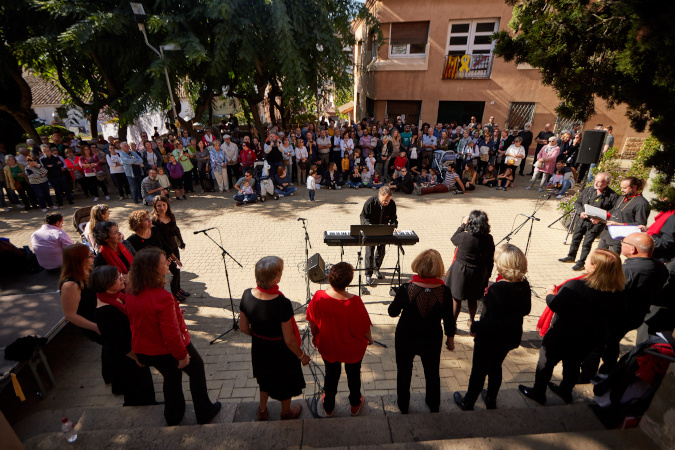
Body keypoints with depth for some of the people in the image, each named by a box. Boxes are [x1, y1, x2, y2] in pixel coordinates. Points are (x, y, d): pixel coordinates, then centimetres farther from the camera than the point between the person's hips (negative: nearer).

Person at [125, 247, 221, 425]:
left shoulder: (131, 291, -11)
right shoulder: (162, 298, -35)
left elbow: (133, 321, 6)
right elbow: (171, 333, -29)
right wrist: (182, 355, -15)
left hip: (144, 349, 7)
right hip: (167, 350, -7)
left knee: (171, 377, 29)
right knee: (197, 370, 18)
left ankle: (173, 417, 48)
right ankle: (204, 413, 35)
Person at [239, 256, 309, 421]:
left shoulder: (247, 296, -21)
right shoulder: (282, 304, -37)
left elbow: (244, 328, -7)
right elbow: (289, 340, -25)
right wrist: (302, 356, -7)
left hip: (259, 349, 4)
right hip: (280, 352, -4)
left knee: (265, 378, 34)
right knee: (285, 383, 27)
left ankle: (262, 411, 58)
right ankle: (286, 413, 55)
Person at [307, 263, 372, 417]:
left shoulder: (318, 297, -28)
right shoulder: (355, 302, -34)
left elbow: (312, 322, -11)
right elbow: (365, 326, -18)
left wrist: (314, 336, 10)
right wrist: (369, 338, 4)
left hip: (327, 347, 2)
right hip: (352, 348, -1)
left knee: (331, 375, 29)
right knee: (353, 375, 28)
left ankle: (328, 407, 52)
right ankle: (355, 405, 53)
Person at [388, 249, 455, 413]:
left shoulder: (406, 289, -26)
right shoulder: (444, 291, -21)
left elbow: (392, 312, -12)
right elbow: (449, 319, -9)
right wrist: (450, 339, 8)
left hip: (406, 339, -1)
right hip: (432, 340, 2)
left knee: (404, 372, 24)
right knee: (432, 372, 28)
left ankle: (403, 405, 44)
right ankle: (434, 405, 51)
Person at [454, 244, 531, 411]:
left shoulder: (496, 289, -33)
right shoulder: (524, 286, -11)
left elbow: (491, 321, -30)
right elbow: (526, 310, 4)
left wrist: (474, 327, -16)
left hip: (490, 339, -6)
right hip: (511, 337, 6)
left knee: (478, 371, 15)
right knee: (495, 367, 28)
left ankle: (468, 403, 36)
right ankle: (491, 400, 48)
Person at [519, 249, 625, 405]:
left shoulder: (575, 286, -33)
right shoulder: (616, 292, -12)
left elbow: (555, 305, -26)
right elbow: (611, 316, 2)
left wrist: (550, 292, -7)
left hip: (562, 336, -6)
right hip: (589, 341, 6)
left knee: (546, 362, 15)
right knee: (573, 365, 28)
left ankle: (538, 393, 32)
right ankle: (565, 392, 48)